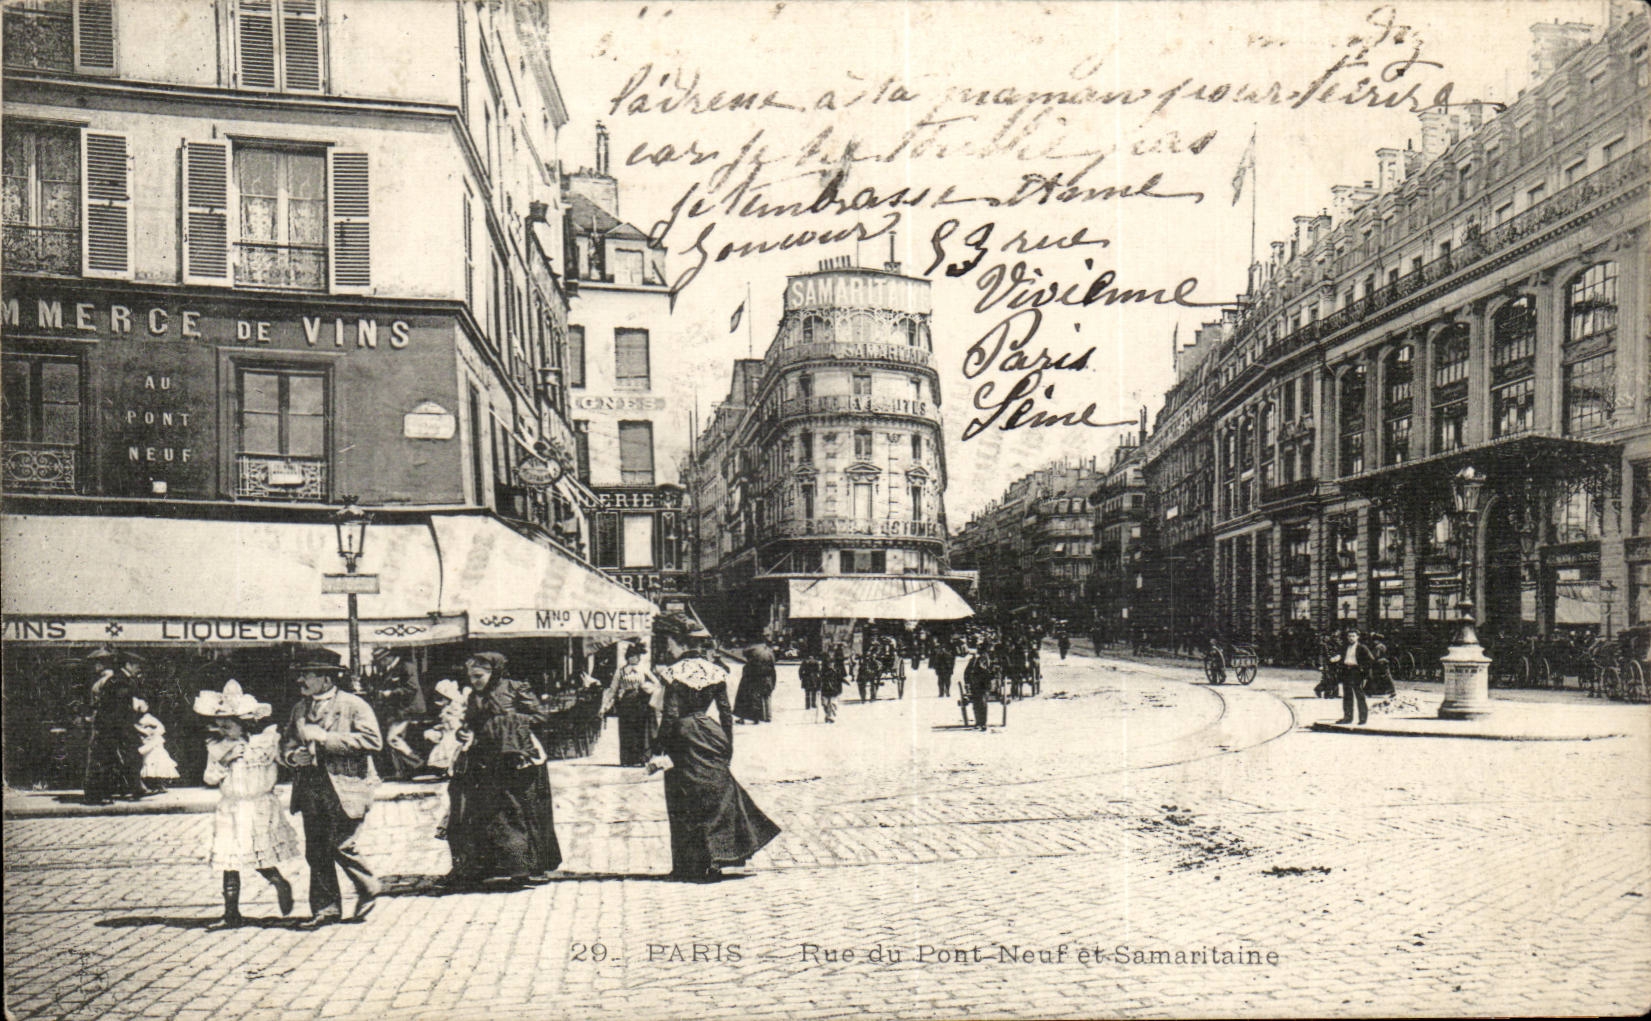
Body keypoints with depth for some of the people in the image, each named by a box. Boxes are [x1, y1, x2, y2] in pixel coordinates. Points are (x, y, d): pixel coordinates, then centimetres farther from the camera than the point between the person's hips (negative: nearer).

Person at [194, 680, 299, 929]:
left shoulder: (264, 741, -5)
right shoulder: (216, 747, 4)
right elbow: (209, 779, 3)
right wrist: (223, 762, -16)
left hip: (259, 809, -3)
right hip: (229, 812, 3)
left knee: (262, 860, -4)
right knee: (229, 863, 2)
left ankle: (281, 885, 26)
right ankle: (231, 914, 9)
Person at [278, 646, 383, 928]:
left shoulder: (353, 705, -4)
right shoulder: (300, 709, 17)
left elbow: (373, 740, -16)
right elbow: (286, 743, 27)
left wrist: (325, 738, -17)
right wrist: (293, 755, 1)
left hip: (345, 788, -6)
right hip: (310, 791, 6)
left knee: (341, 847, -9)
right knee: (316, 852, 5)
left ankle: (369, 889, 15)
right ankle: (325, 909, 16)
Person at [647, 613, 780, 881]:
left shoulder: (676, 673, -13)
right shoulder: (714, 671, 4)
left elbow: (670, 716, -15)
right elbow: (726, 713, 7)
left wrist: (658, 752, -9)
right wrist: (728, 746, 15)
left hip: (684, 739, -5)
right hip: (710, 736, 5)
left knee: (687, 804, 3)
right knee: (719, 794, 15)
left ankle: (694, 867, 7)